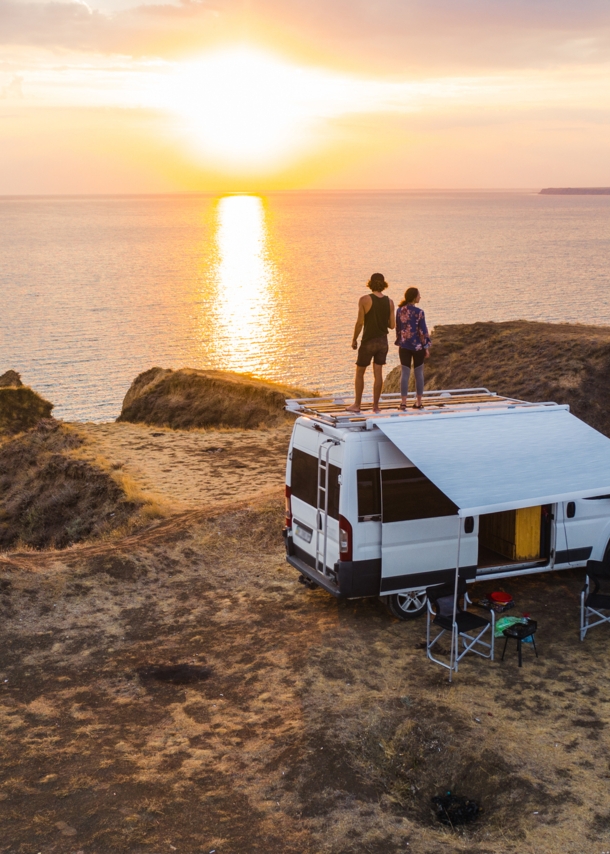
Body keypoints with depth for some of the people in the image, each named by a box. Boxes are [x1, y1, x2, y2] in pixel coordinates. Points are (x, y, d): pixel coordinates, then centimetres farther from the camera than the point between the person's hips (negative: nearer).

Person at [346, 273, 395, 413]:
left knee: (359, 373, 9)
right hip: (383, 341, 4)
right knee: (378, 373, 7)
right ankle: (375, 406, 9)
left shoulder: (365, 300, -13)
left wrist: (354, 339, -1)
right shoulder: (389, 302, 0)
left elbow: (360, 322, -13)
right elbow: (392, 325, 2)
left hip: (368, 341, -4)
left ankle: (357, 405, 12)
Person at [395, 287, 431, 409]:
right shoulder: (419, 312, -12)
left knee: (405, 374, 4)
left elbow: (398, 328, 8)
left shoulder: (399, 310, 1)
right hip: (418, 346, -3)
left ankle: (403, 402, -1)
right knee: (419, 373, 9)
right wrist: (427, 347, -3)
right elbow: (423, 331, -9)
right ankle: (418, 402, 15)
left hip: (404, 346, 3)